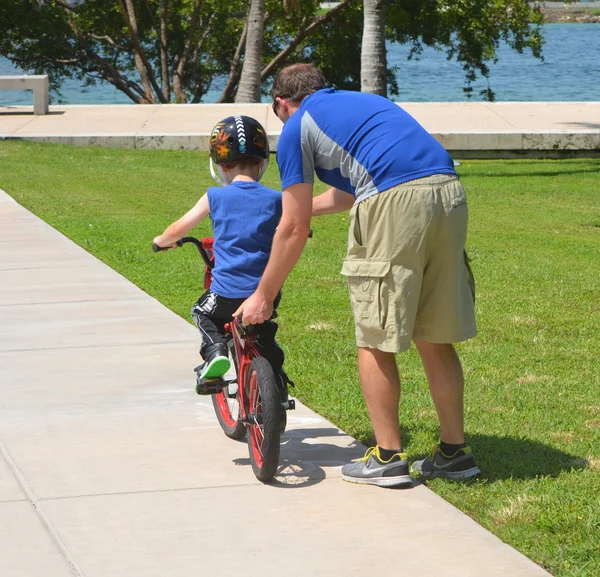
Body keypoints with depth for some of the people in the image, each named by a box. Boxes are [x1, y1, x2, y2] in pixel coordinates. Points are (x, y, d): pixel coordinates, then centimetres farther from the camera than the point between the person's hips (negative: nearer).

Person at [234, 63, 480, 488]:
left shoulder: (297, 128, 13)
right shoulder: (359, 102, 33)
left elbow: (294, 231, 10)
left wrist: (263, 298, 21)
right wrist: (296, 208, 65)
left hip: (394, 200, -7)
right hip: (448, 190, 7)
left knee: (374, 341, 6)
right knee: (434, 339, 15)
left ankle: (388, 458, 11)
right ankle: (454, 451, 21)